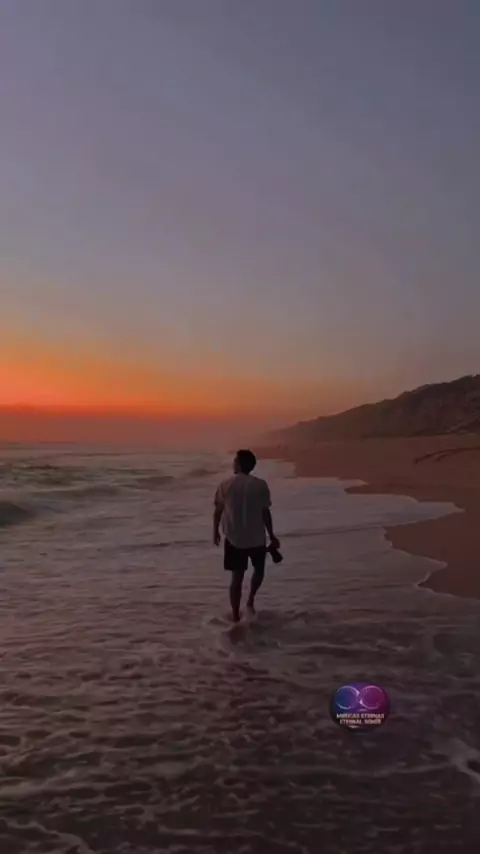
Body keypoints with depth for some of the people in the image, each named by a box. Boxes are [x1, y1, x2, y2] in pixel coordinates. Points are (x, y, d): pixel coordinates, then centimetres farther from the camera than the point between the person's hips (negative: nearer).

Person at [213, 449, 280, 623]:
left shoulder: (226, 485, -6)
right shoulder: (260, 485, -9)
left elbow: (218, 511, 0)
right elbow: (266, 513, -6)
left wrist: (215, 531, 15)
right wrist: (272, 536, 5)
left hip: (234, 538, 1)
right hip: (257, 538, -1)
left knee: (237, 577, 11)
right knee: (259, 569, 27)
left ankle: (236, 616, 15)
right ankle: (251, 601, 25)